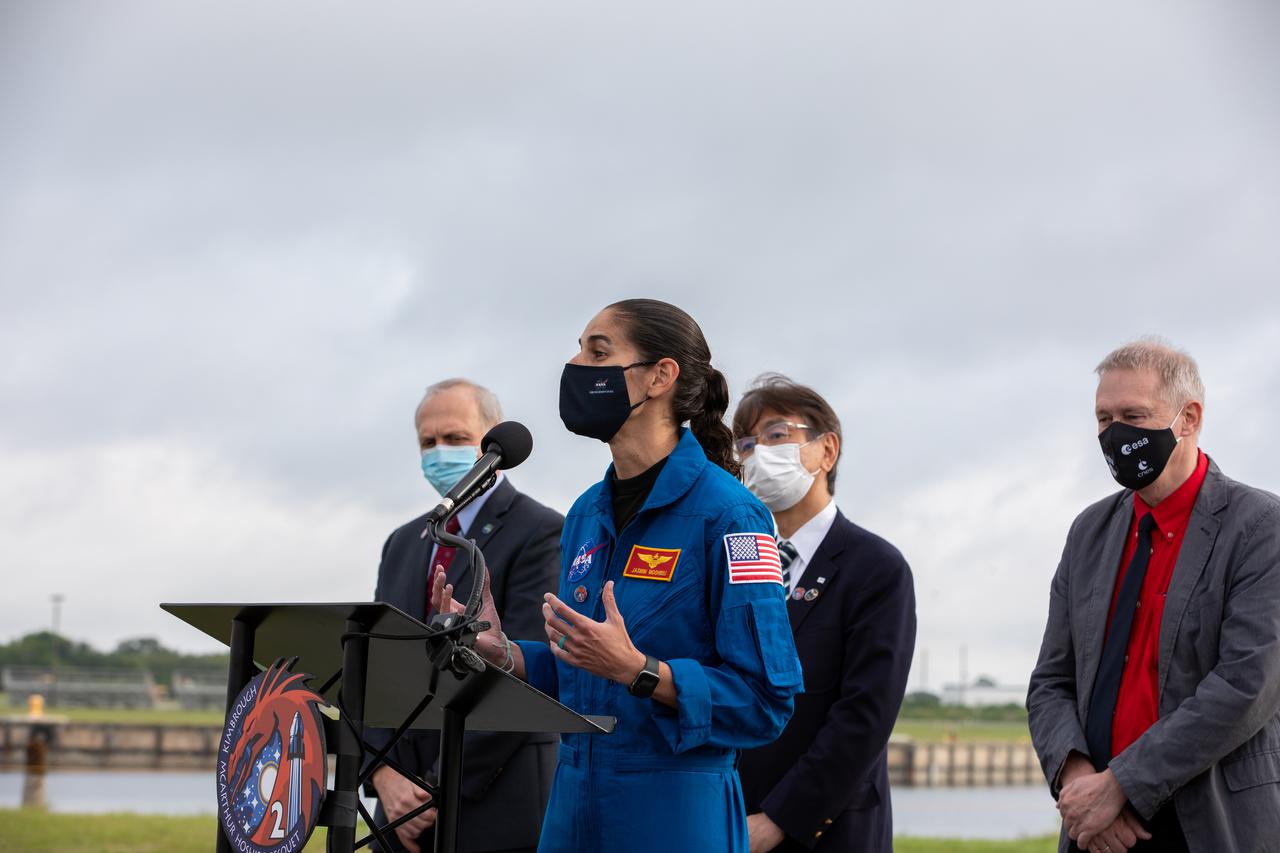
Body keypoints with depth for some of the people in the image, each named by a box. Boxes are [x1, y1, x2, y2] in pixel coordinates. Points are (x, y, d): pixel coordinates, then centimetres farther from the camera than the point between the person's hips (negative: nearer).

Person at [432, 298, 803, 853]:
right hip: (574, 807, 7)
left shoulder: (726, 514, -12)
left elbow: (765, 699, -16)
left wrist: (638, 670, -25)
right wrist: (503, 652, 1)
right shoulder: (586, 515, 11)